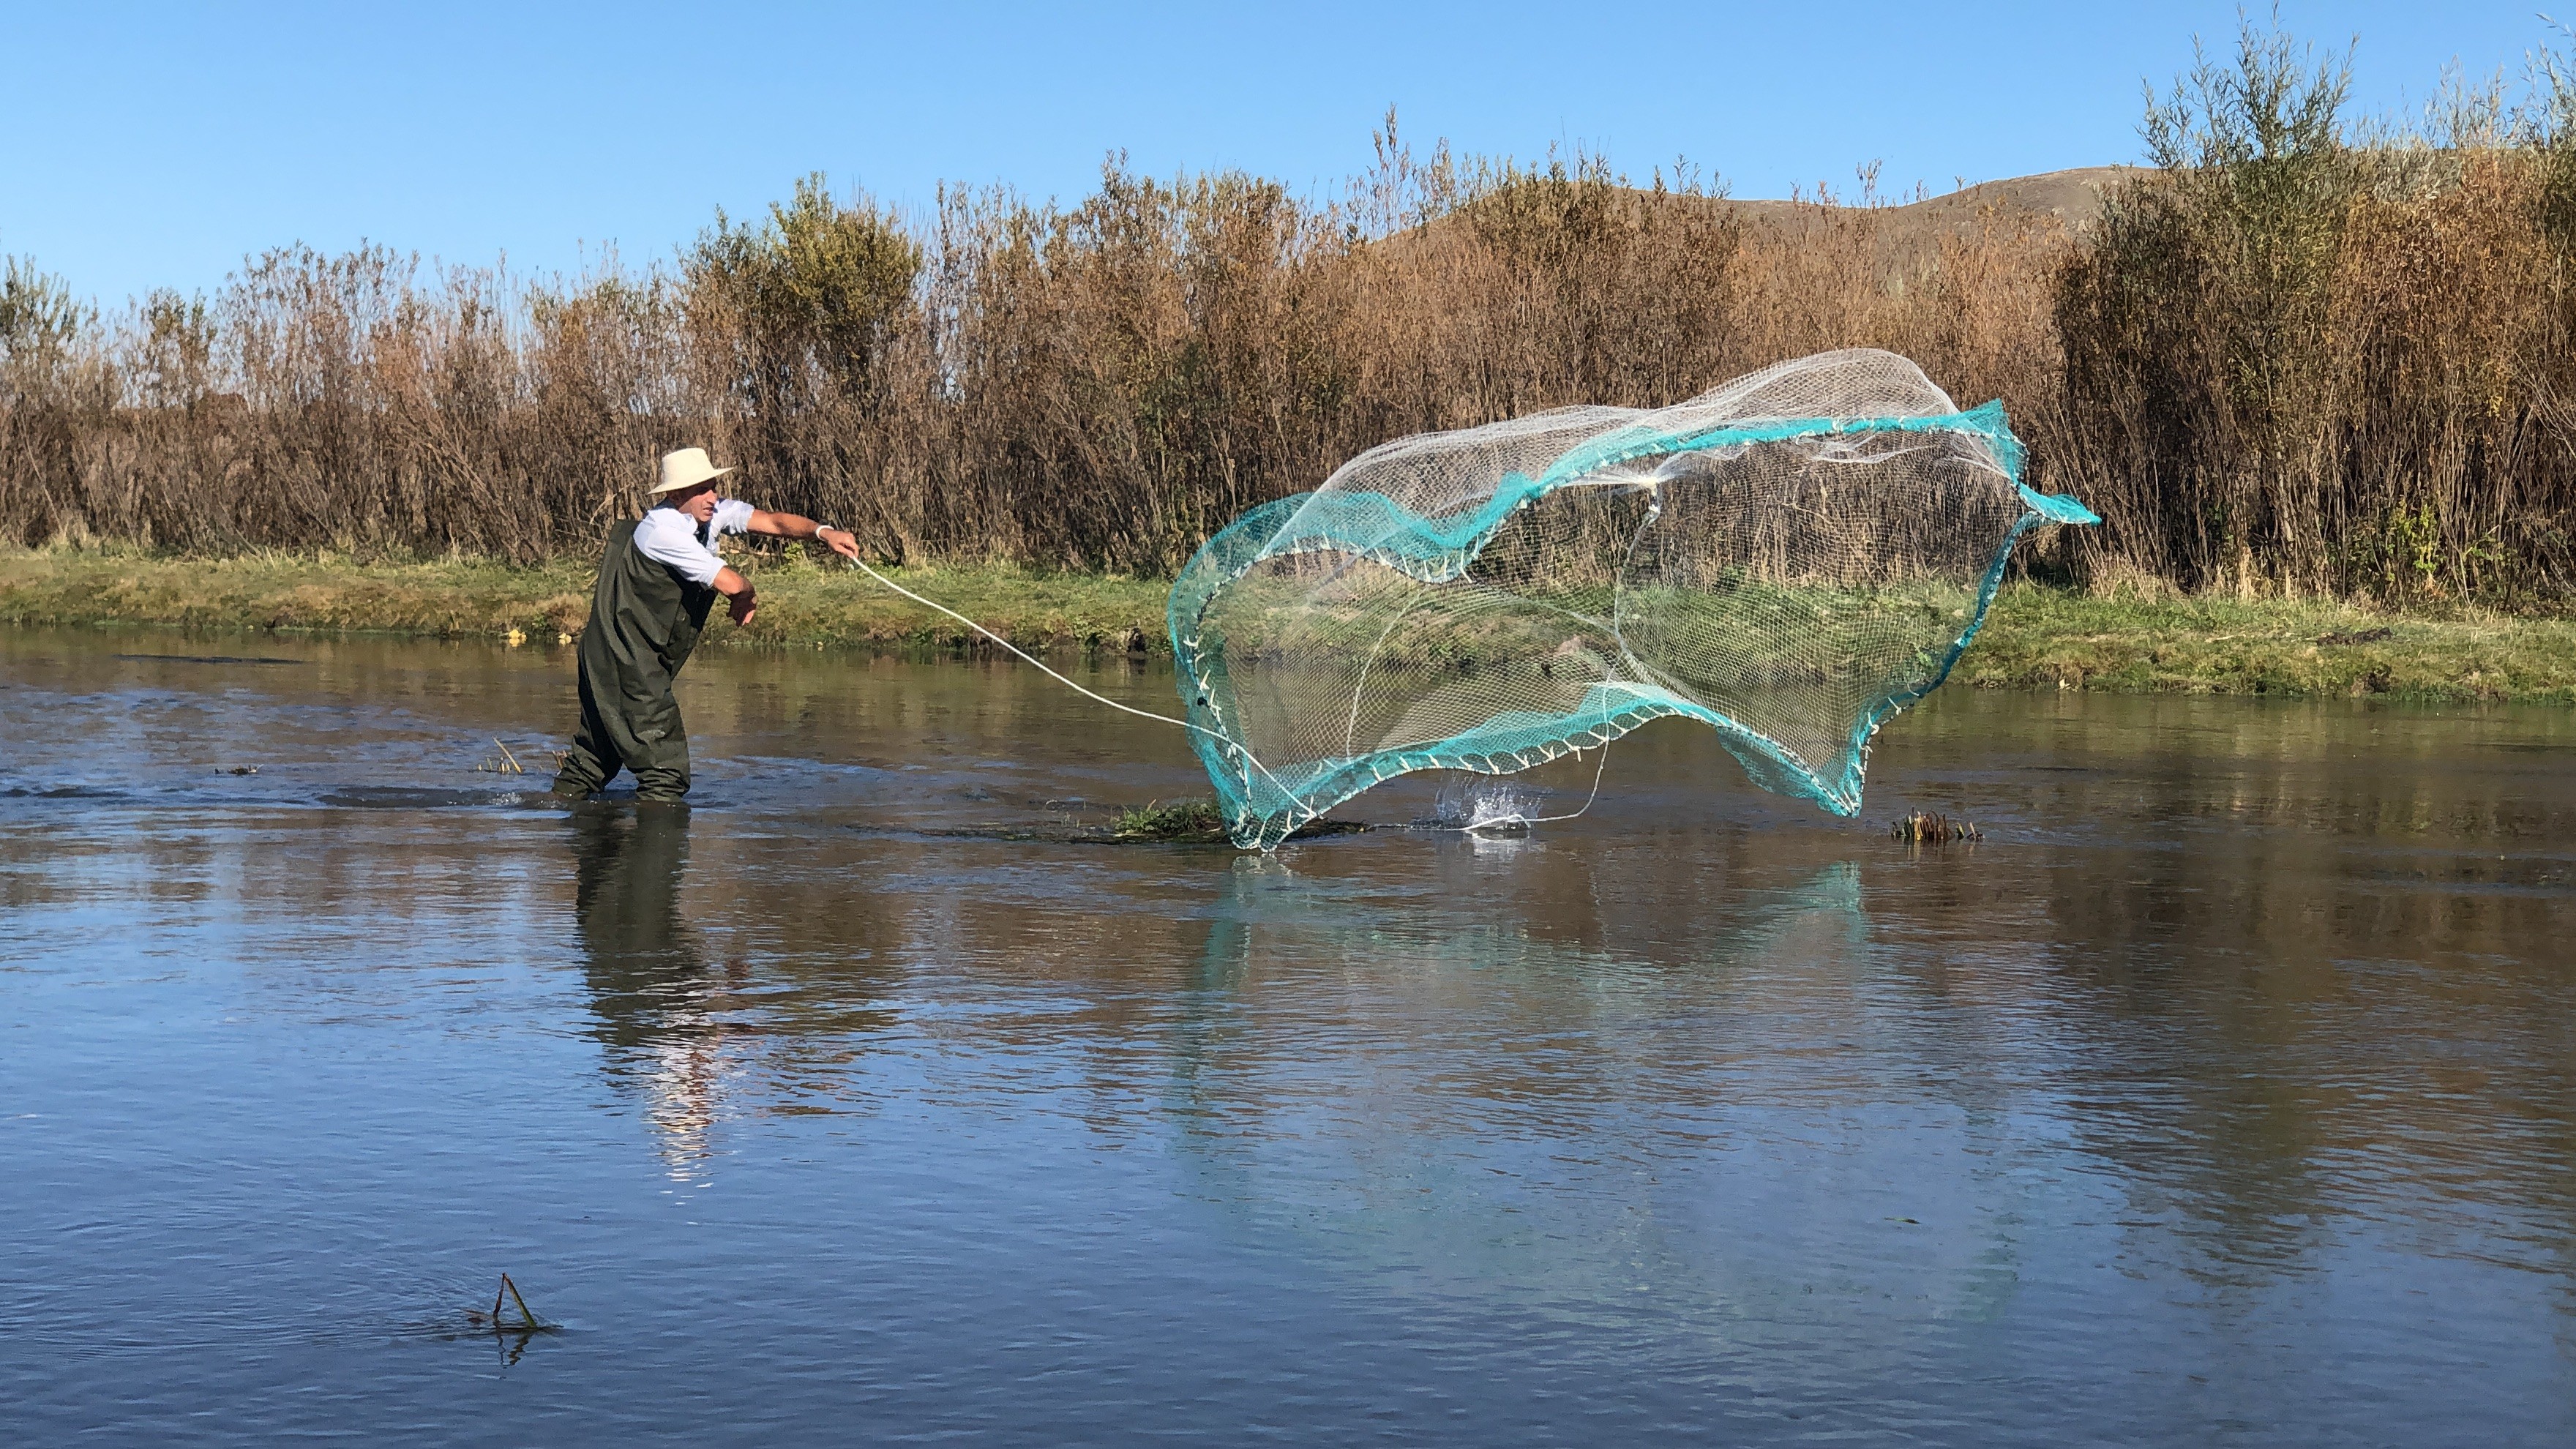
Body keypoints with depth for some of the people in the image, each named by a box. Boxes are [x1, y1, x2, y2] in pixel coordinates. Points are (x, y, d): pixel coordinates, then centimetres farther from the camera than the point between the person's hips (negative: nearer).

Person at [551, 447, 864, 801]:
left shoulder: (711, 512, 0)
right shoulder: (662, 530, -25)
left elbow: (773, 521, -6)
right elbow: (731, 584, -29)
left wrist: (822, 532, -22)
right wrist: (746, 598, -6)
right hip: (626, 662, -10)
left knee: (601, 751, 24)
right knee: (667, 772, -10)